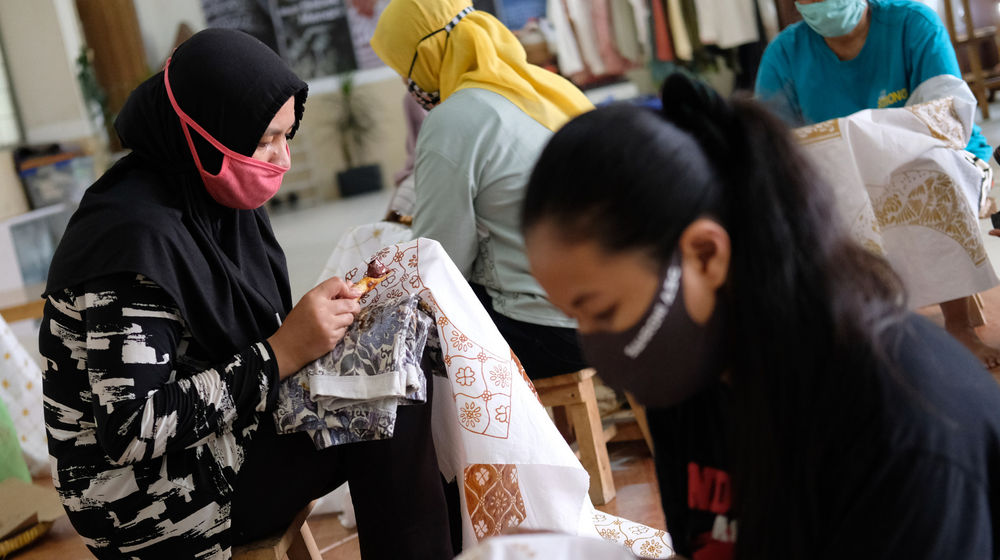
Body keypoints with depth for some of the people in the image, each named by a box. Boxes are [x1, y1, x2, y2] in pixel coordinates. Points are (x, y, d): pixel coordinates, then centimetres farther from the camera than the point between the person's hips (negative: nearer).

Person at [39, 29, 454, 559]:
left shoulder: (214, 197, 2)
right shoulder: (134, 237, -25)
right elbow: (132, 429, -28)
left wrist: (321, 320, -10)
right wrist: (282, 353, -27)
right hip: (147, 491, -9)